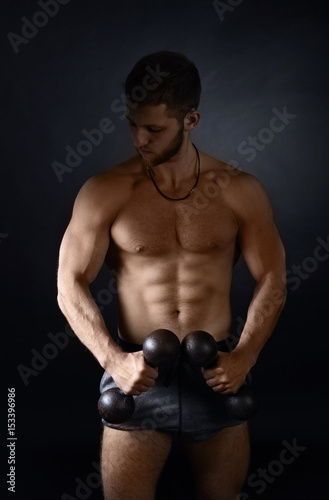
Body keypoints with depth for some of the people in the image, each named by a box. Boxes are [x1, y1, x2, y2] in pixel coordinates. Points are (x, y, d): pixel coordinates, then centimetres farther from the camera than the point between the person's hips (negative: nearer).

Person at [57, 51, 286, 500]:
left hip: (218, 374, 2)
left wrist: (244, 357, -11)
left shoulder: (240, 192, -2)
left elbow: (271, 280, 2)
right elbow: (71, 284, -5)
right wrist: (113, 359, -17)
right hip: (137, 374, -1)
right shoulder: (105, 193, -6)